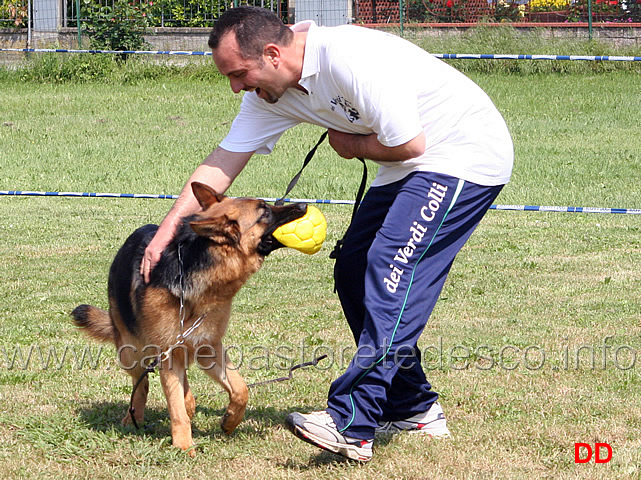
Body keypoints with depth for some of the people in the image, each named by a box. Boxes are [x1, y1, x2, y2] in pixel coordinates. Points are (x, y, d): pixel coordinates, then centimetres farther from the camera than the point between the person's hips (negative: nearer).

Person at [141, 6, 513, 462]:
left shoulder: (349, 59, -29)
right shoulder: (269, 92, 0)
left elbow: (408, 143, -26)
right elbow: (221, 164, 4)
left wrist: (352, 145, -8)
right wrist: (167, 229, -3)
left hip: (466, 152, -10)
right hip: (408, 167, 10)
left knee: (391, 270, -20)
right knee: (354, 272, 8)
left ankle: (351, 426, -26)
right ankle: (414, 408, 19)